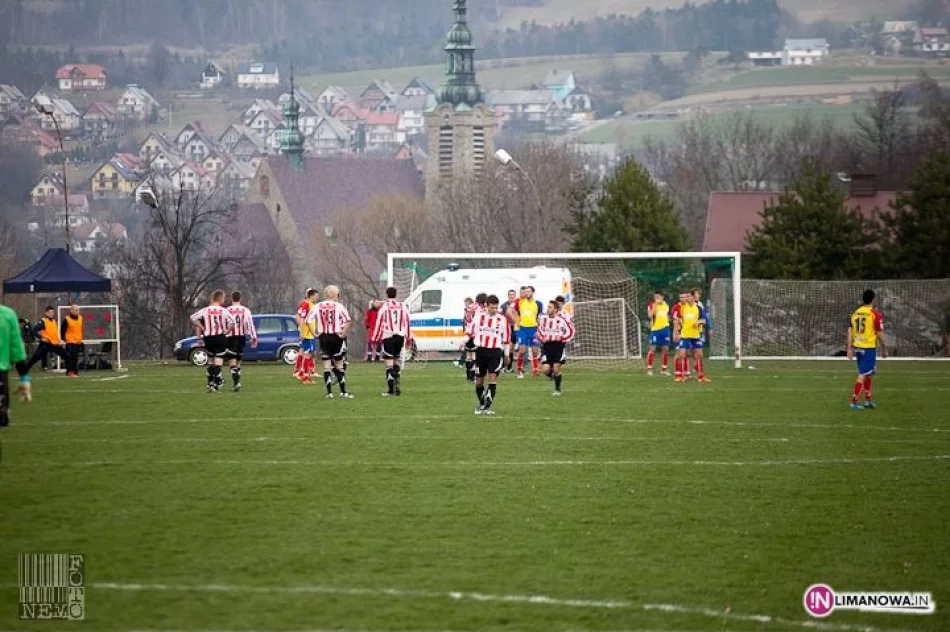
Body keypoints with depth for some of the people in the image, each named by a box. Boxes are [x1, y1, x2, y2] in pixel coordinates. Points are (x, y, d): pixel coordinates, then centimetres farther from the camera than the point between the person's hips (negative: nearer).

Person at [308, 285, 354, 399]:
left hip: (323, 337, 2)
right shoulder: (339, 306, -6)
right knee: (339, 365, 7)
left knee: (326, 365, 6)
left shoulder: (318, 306, 2)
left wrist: (315, 333, 0)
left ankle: (329, 392, 3)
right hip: (336, 337, -2)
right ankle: (343, 391, 6)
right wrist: (343, 333, -7)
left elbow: (308, 320, -5)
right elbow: (348, 321, -17)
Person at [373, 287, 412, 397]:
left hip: (388, 337, -5)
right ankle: (397, 385, 14)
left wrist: (375, 338, 0)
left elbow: (379, 323, -5)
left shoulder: (384, 307, -4)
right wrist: (408, 339, 20)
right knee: (396, 360, 20)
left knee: (389, 363, -5)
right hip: (400, 336, 5)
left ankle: (391, 390, -13)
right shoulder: (403, 307, 10)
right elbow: (407, 323, 13)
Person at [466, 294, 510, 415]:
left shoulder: (502, 319, 3)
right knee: (479, 380, 8)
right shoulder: (478, 317, 2)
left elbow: (506, 338, 10)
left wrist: (506, 354, 13)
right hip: (481, 350, 1)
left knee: (493, 377, -14)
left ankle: (488, 405, -12)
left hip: (495, 351, -1)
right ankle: (481, 404, 28)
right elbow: (470, 332, 6)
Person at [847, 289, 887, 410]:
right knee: (863, 375, -4)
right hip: (869, 348, -6)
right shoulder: (876, 315, -10)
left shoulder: (855, 313, 7)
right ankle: (854, 402, -8)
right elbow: (880, 335, -9)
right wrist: (884, 349, 3)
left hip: (857, 347, 6)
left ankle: (868, 400, 27)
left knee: (867, 374, 20)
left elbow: (850, 332, 5)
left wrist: (850, 348, 7)